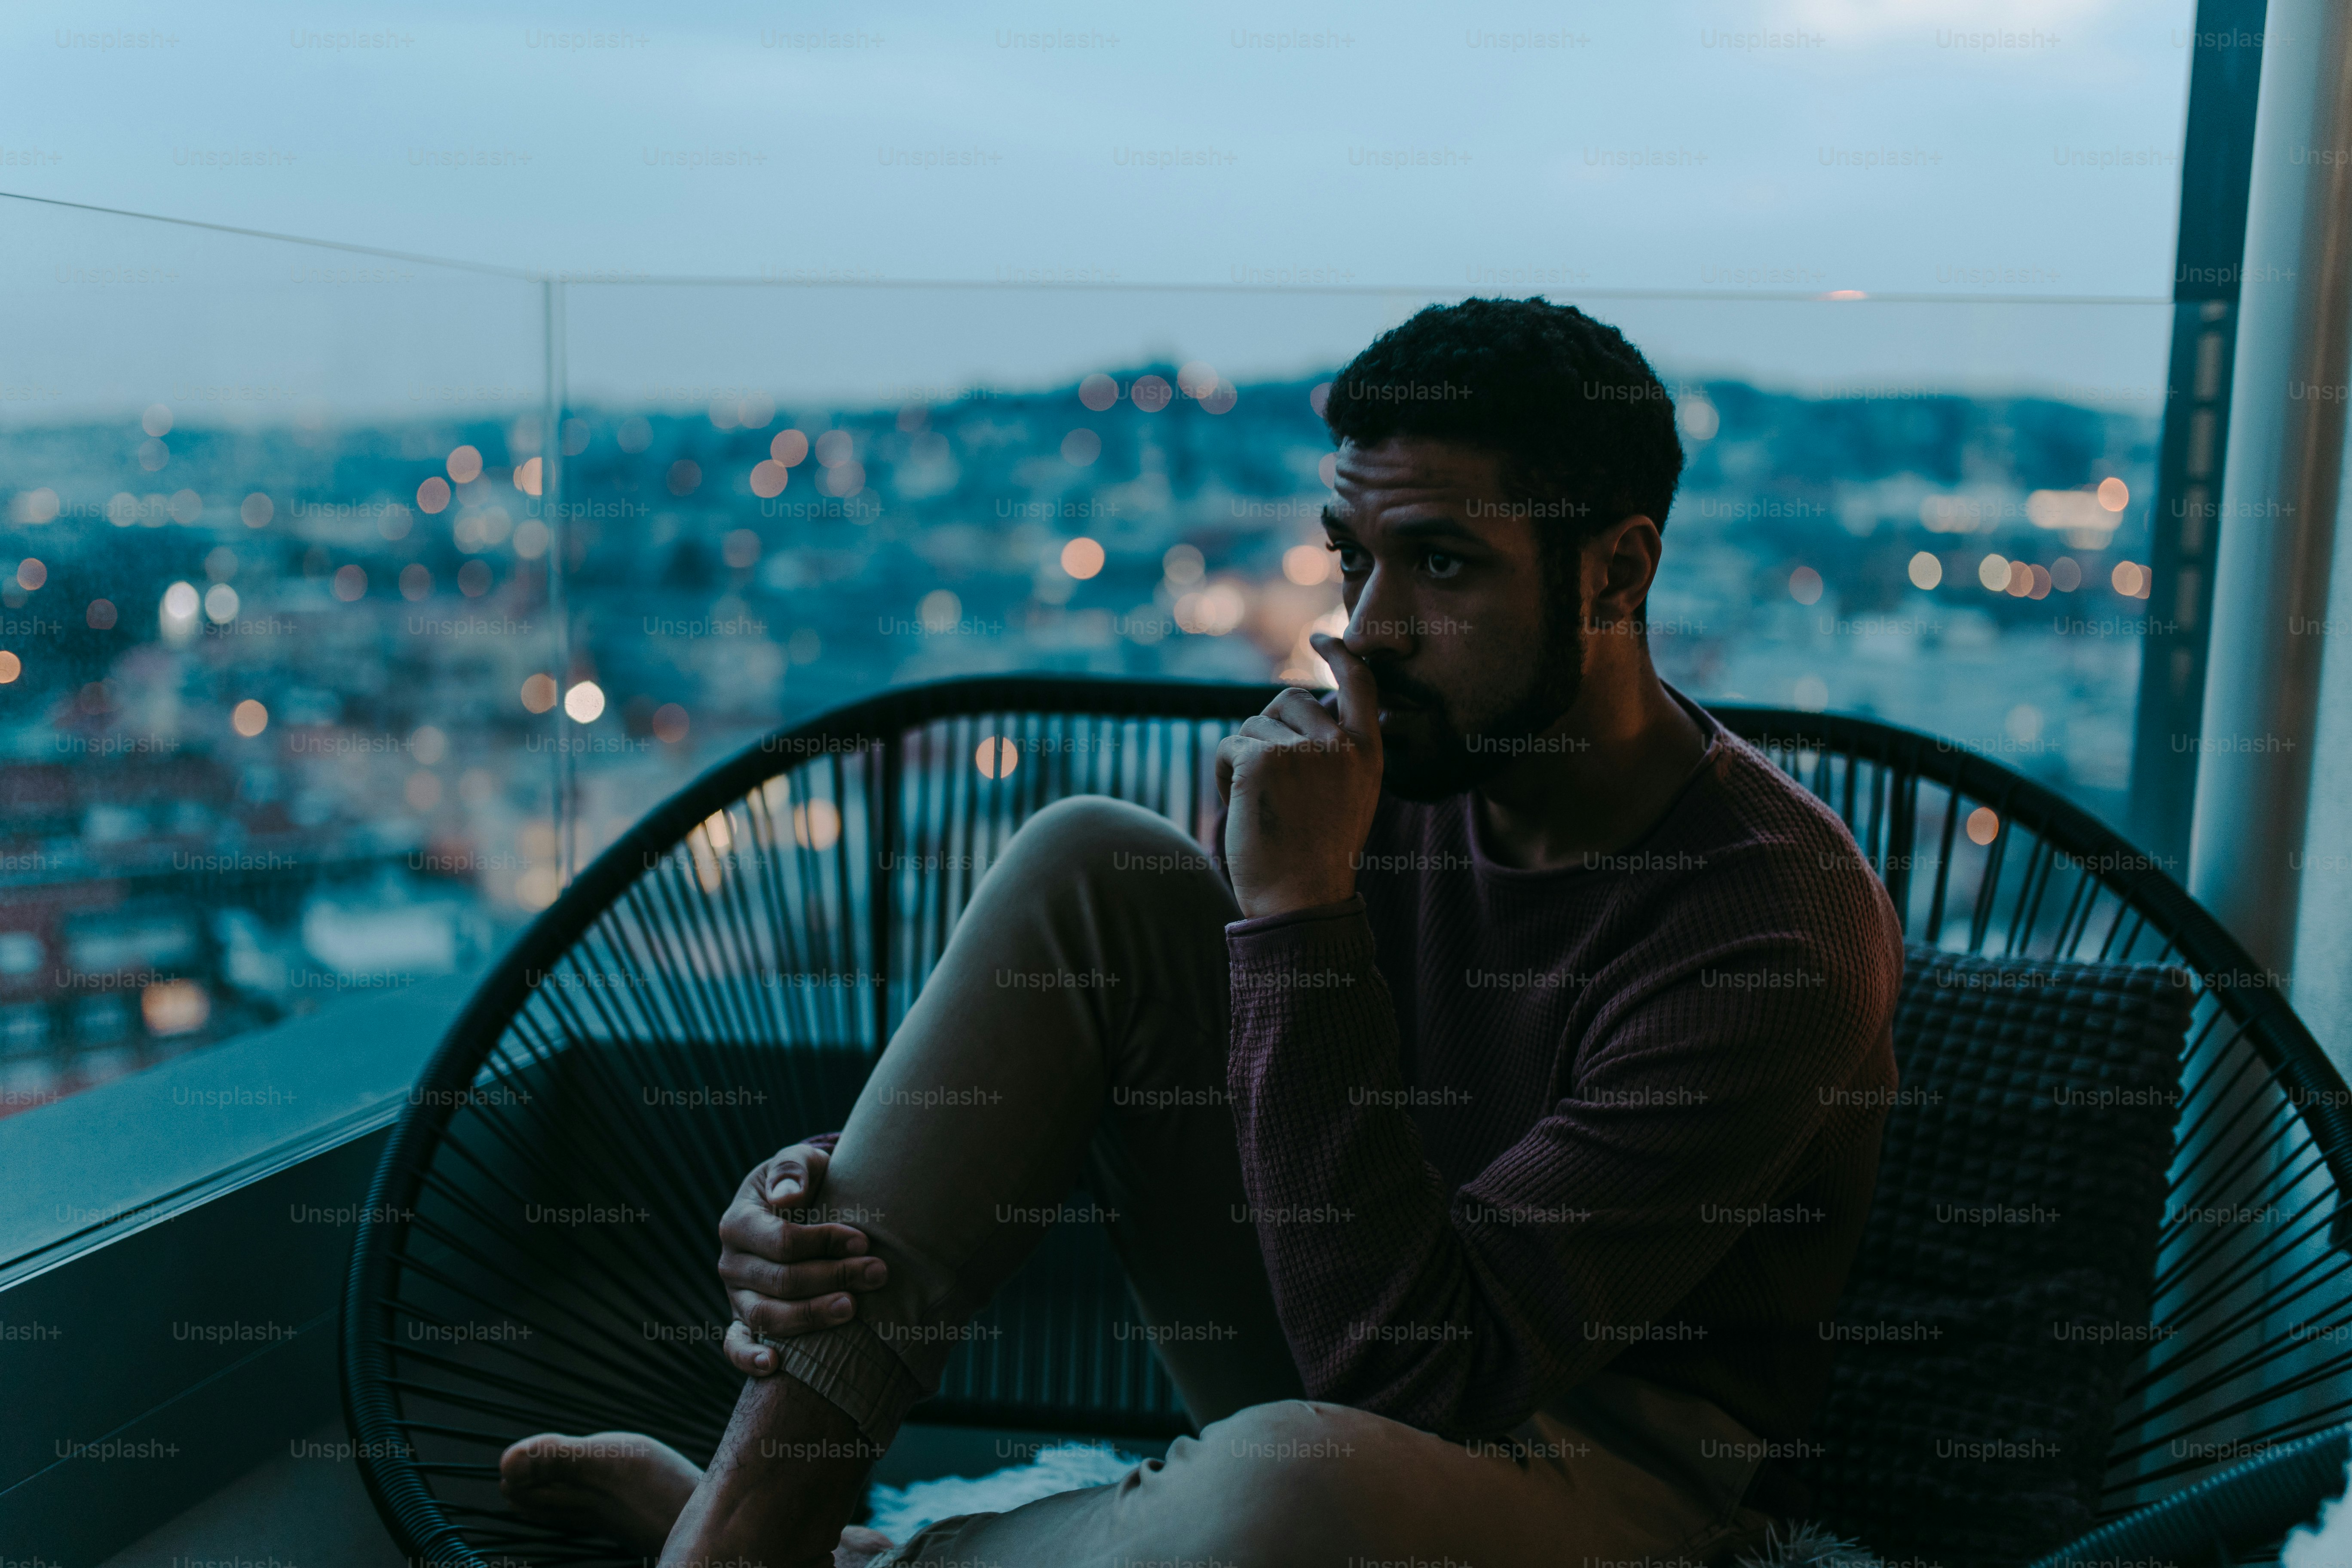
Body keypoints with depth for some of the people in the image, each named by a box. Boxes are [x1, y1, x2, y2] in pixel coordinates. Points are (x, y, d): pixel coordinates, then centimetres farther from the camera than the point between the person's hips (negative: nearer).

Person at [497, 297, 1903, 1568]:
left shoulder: (1774, 928, -25)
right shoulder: (1398, 757, -5)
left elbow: (1412, 1379, -30)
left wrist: (1298, 903, -33)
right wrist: (839, 1193, -17)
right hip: (1343, 1364, 6)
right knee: (1089, 865, -11)